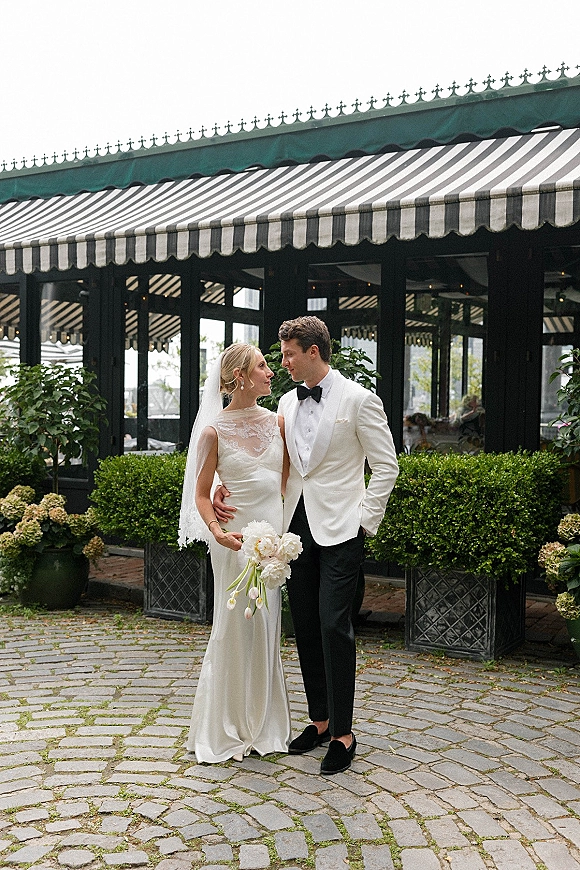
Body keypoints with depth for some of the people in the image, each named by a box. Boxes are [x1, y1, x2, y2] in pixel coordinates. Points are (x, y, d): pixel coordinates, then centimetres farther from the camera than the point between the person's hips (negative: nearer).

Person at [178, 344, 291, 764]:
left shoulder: (277, 422, 6)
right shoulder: (215, 430, -6)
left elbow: (289, 478, 11)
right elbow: (201, 493, -3)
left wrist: (291, 528, 0)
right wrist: (217, 532, -19)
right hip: (238, 538, -4)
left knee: (266, 629, 11)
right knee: (238, 628, 2)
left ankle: (262, 724, 25)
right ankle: (228, 728, 19)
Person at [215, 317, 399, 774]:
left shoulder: (359, 400, -7)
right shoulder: (287, 403, 11)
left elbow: (386, 466, -5)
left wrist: (364, 521, -8)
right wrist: (228, 486, -1)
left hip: (339, 530, -6)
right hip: (297, 526, 6)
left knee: (334, 626, -9)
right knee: (306, 627, 10)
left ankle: (343, 733, 4)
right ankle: (320, 720, 24)